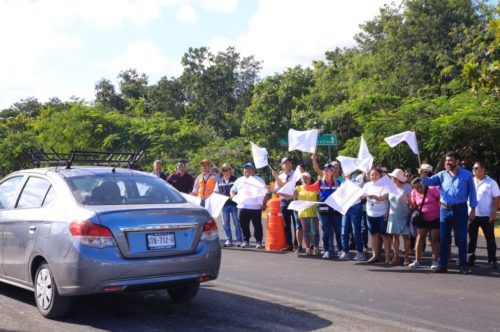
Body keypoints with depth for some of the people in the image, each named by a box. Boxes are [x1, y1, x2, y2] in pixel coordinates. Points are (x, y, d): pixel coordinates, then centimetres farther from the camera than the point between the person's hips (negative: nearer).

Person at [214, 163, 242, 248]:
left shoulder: (235, 180, 1)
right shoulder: (219, 181, 13)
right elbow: (216, 192, 18)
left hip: (234, 204, -4)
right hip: (224, 205, 4)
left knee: (237, 223, -2)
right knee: (225, 224, 6)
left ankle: (239, 240, 3)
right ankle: (229, 240, 15)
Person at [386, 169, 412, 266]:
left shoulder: (407, 187, -7)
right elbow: (389, 201, 13)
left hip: (404, 215, -4)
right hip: (393, 215, 4)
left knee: (406, 235, 2)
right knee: (395, 235, 4)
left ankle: (406, 257, 8)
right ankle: (396, 256, 10)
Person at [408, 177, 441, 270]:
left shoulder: (432, 189, -15)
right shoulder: (414, 193, -2)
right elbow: (414, 207, 6)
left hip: (435, 218, -3)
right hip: (422, 219, 3)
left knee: (434, 240, 0)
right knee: (419, 239, -1)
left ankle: (435, 261, 8)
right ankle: (417, 261, 5)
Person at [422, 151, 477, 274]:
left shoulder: (467, 175, 1)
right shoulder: (442, 175, 8)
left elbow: (472, 192, 3)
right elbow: (429, 181, 0)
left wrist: (473, 209, -1)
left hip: (460, 209, -2)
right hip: (445, 209, 3)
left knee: (461, 239, 3)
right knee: (443, 239, 5)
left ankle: (462, 265, 11)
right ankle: (443, 265, 12)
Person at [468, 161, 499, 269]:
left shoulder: (491, 183, -2)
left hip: (487, 216, -3)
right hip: (472, 215, 3)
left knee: (490, 239, 3)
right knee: (471, 238, 8)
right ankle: (471, 258, 16)